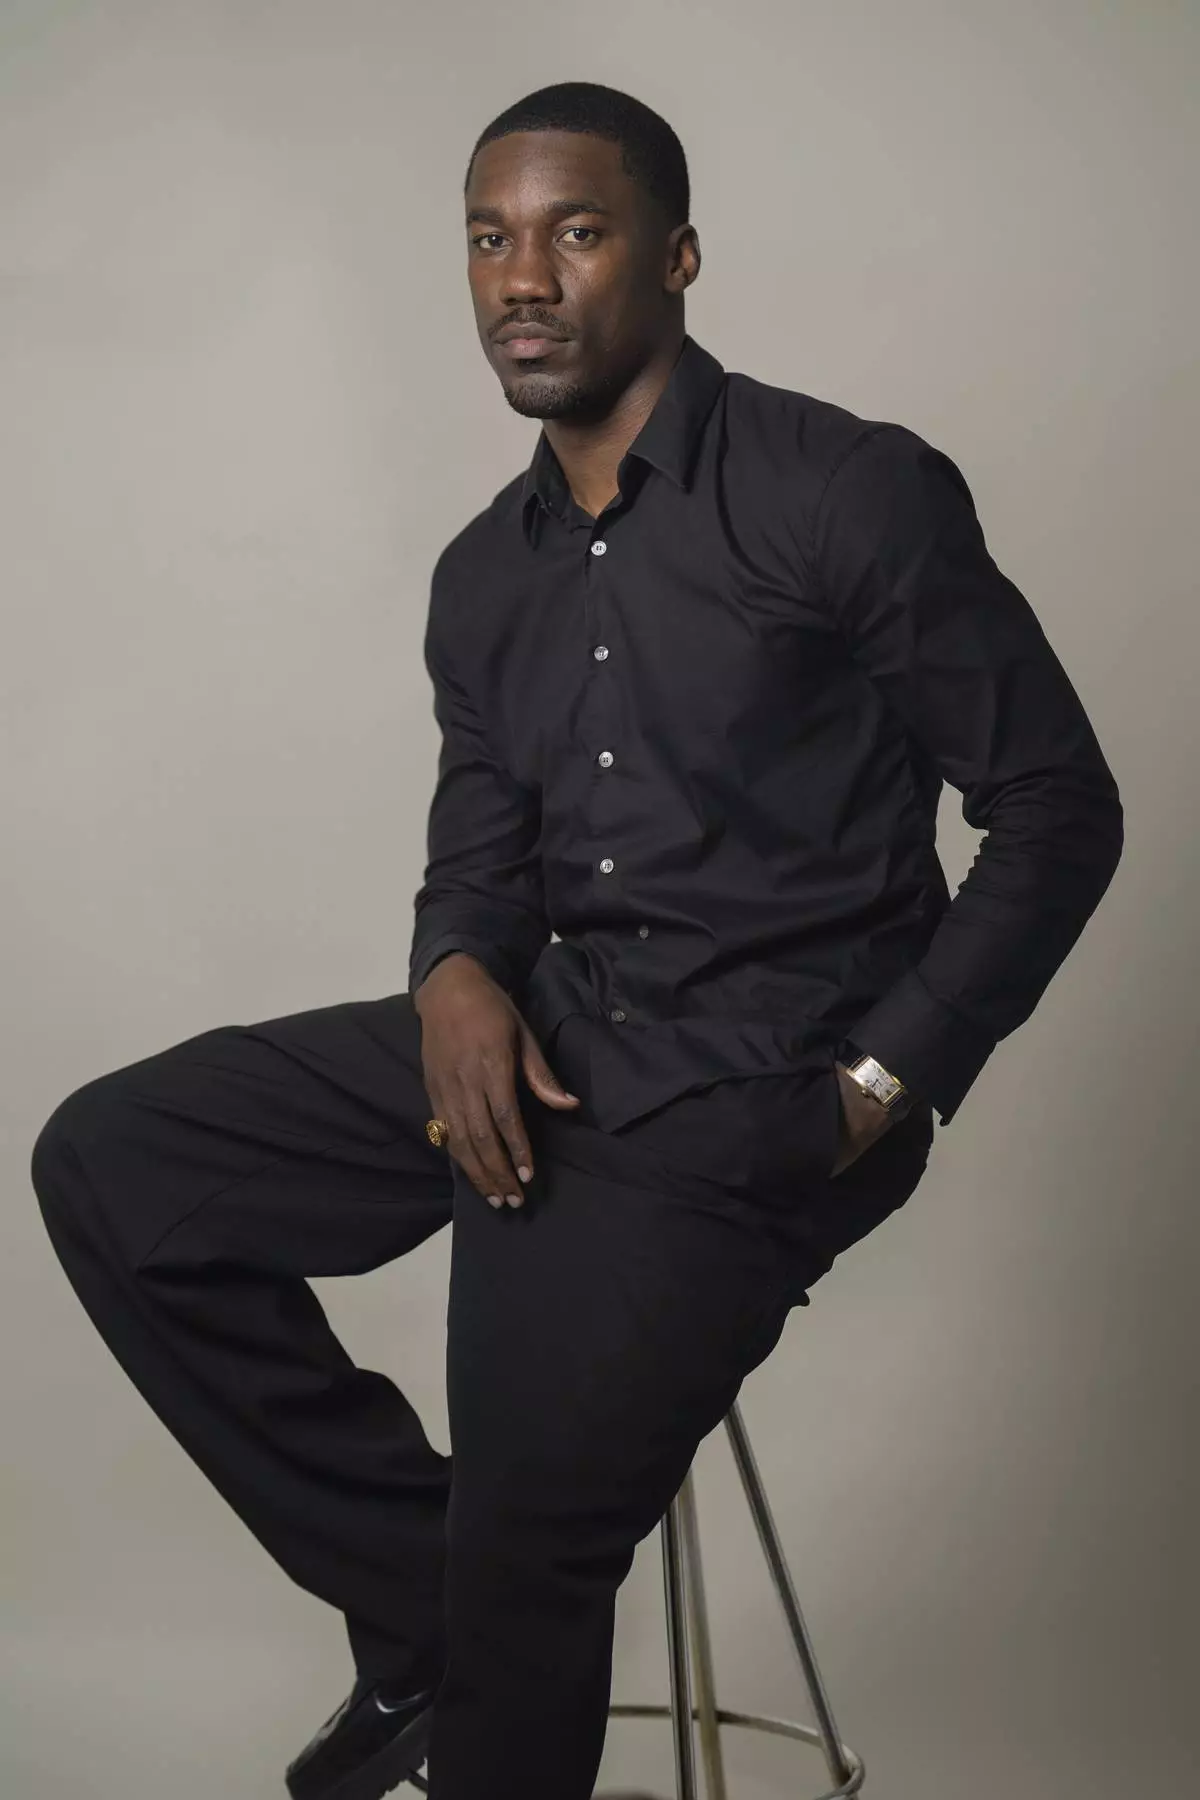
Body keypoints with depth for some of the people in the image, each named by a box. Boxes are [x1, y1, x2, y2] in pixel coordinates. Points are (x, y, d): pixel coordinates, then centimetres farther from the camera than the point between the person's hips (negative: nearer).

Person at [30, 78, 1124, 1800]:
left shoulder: (855, 493, -7)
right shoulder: (484, 575, 13)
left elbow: (1058, 809, -5)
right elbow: (483, 852, 14)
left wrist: (883, 1087, -11)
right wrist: (456, 975, -11)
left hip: (751, 1091, -6)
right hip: (543, 1041, 7)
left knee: (526, 1545, -19)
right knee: (110, 1160, -4)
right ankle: (416, 1605, 3)